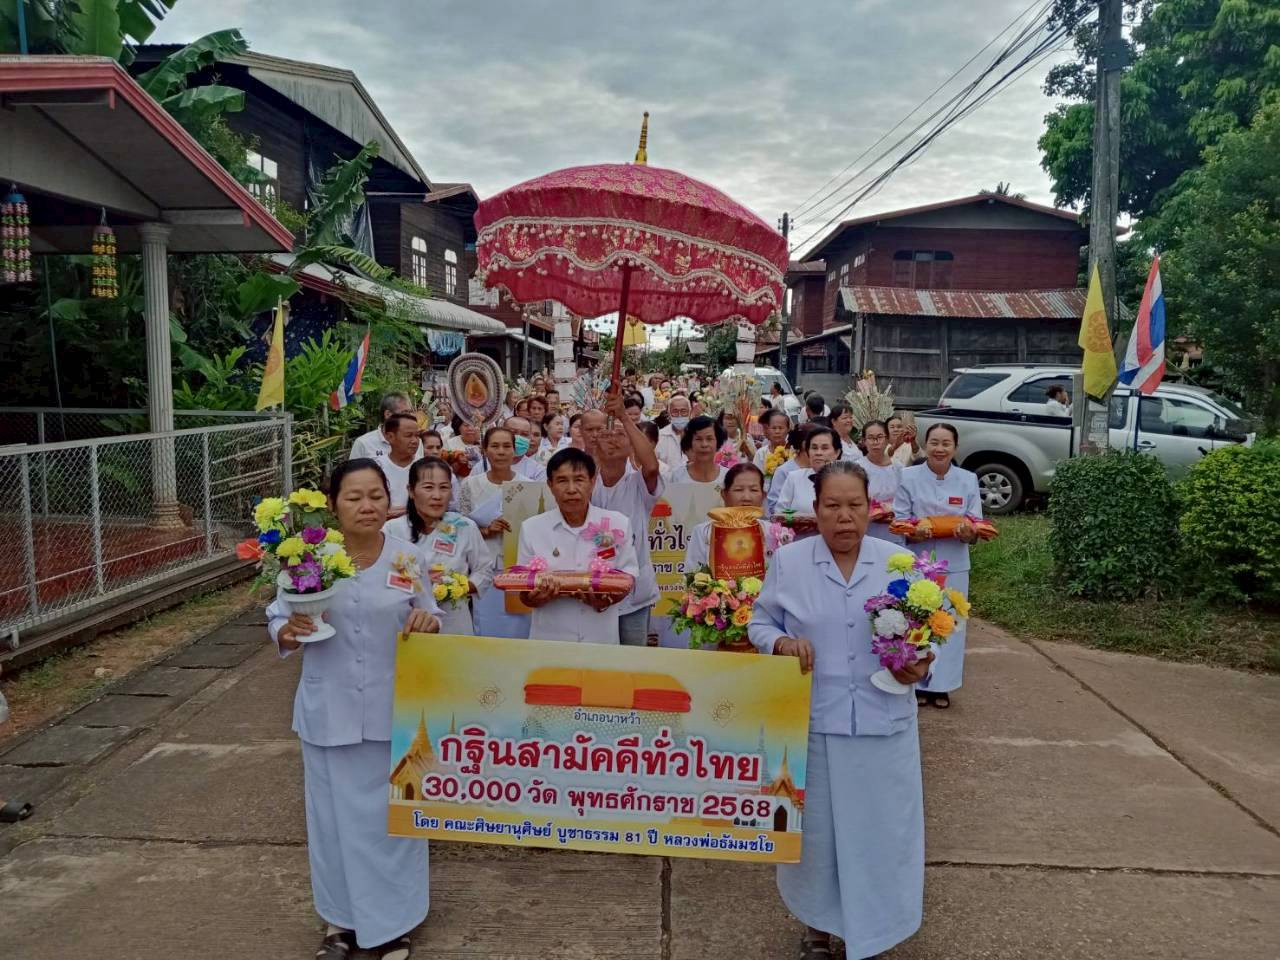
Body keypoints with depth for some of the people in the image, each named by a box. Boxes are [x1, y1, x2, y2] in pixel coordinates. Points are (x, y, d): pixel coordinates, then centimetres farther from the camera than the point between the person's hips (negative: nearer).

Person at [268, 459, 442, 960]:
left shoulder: (407, 558, -4)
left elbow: (430, 621, 5)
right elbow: (277, 624, -1)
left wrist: (427, 623, -18)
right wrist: (291, 631, -23)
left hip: (394, 710, 1)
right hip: (330, 711, 0)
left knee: (393, 814, 12)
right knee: (336, 814, 12)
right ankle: (341, 919, 32)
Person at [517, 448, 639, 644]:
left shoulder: (618, 524, -2)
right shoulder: (531, 528, -3)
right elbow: (525, 595, 1)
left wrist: (606, 600, -19)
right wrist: (538, 596, -21)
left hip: (601, 637, 0)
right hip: (549, 638, 0)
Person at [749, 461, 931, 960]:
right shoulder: (788, 560, -4)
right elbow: (760, 623, 4)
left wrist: (922, 662, -13)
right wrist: (782, 643, -17)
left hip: (881, 722, 1)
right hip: (811, 721, -1)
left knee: (876, 825, 11)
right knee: (816, 825, 12)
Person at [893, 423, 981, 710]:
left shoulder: (969, 480, 4)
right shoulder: (908, 478, -2)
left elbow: (976, 527, 3)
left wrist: (968, 532, -20)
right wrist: (915, 533, -24)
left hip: (953, 565, 2)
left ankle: (941, 685, 19)